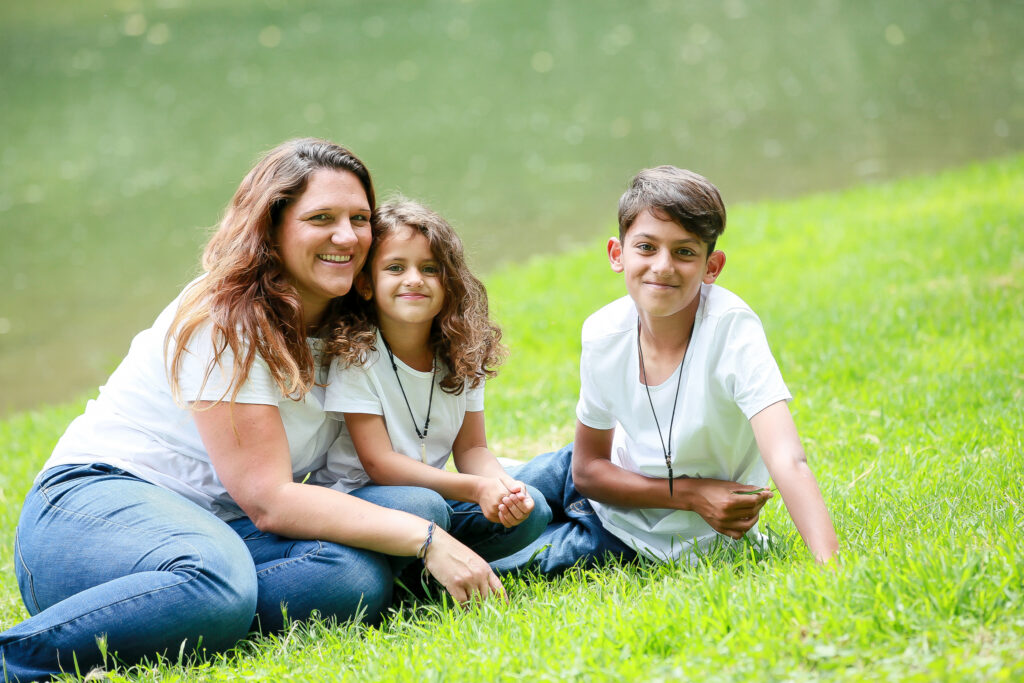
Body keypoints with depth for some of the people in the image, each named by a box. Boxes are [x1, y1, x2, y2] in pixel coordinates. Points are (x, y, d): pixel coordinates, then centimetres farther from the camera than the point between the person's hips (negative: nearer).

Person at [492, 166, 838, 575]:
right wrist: (690, 493, -22)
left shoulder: (732, 329, -33)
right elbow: (588, 468, -8)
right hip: (620, 485, 4)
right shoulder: (604, 334, -19)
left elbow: (787, 462, -44)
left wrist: (831, 568, -59)